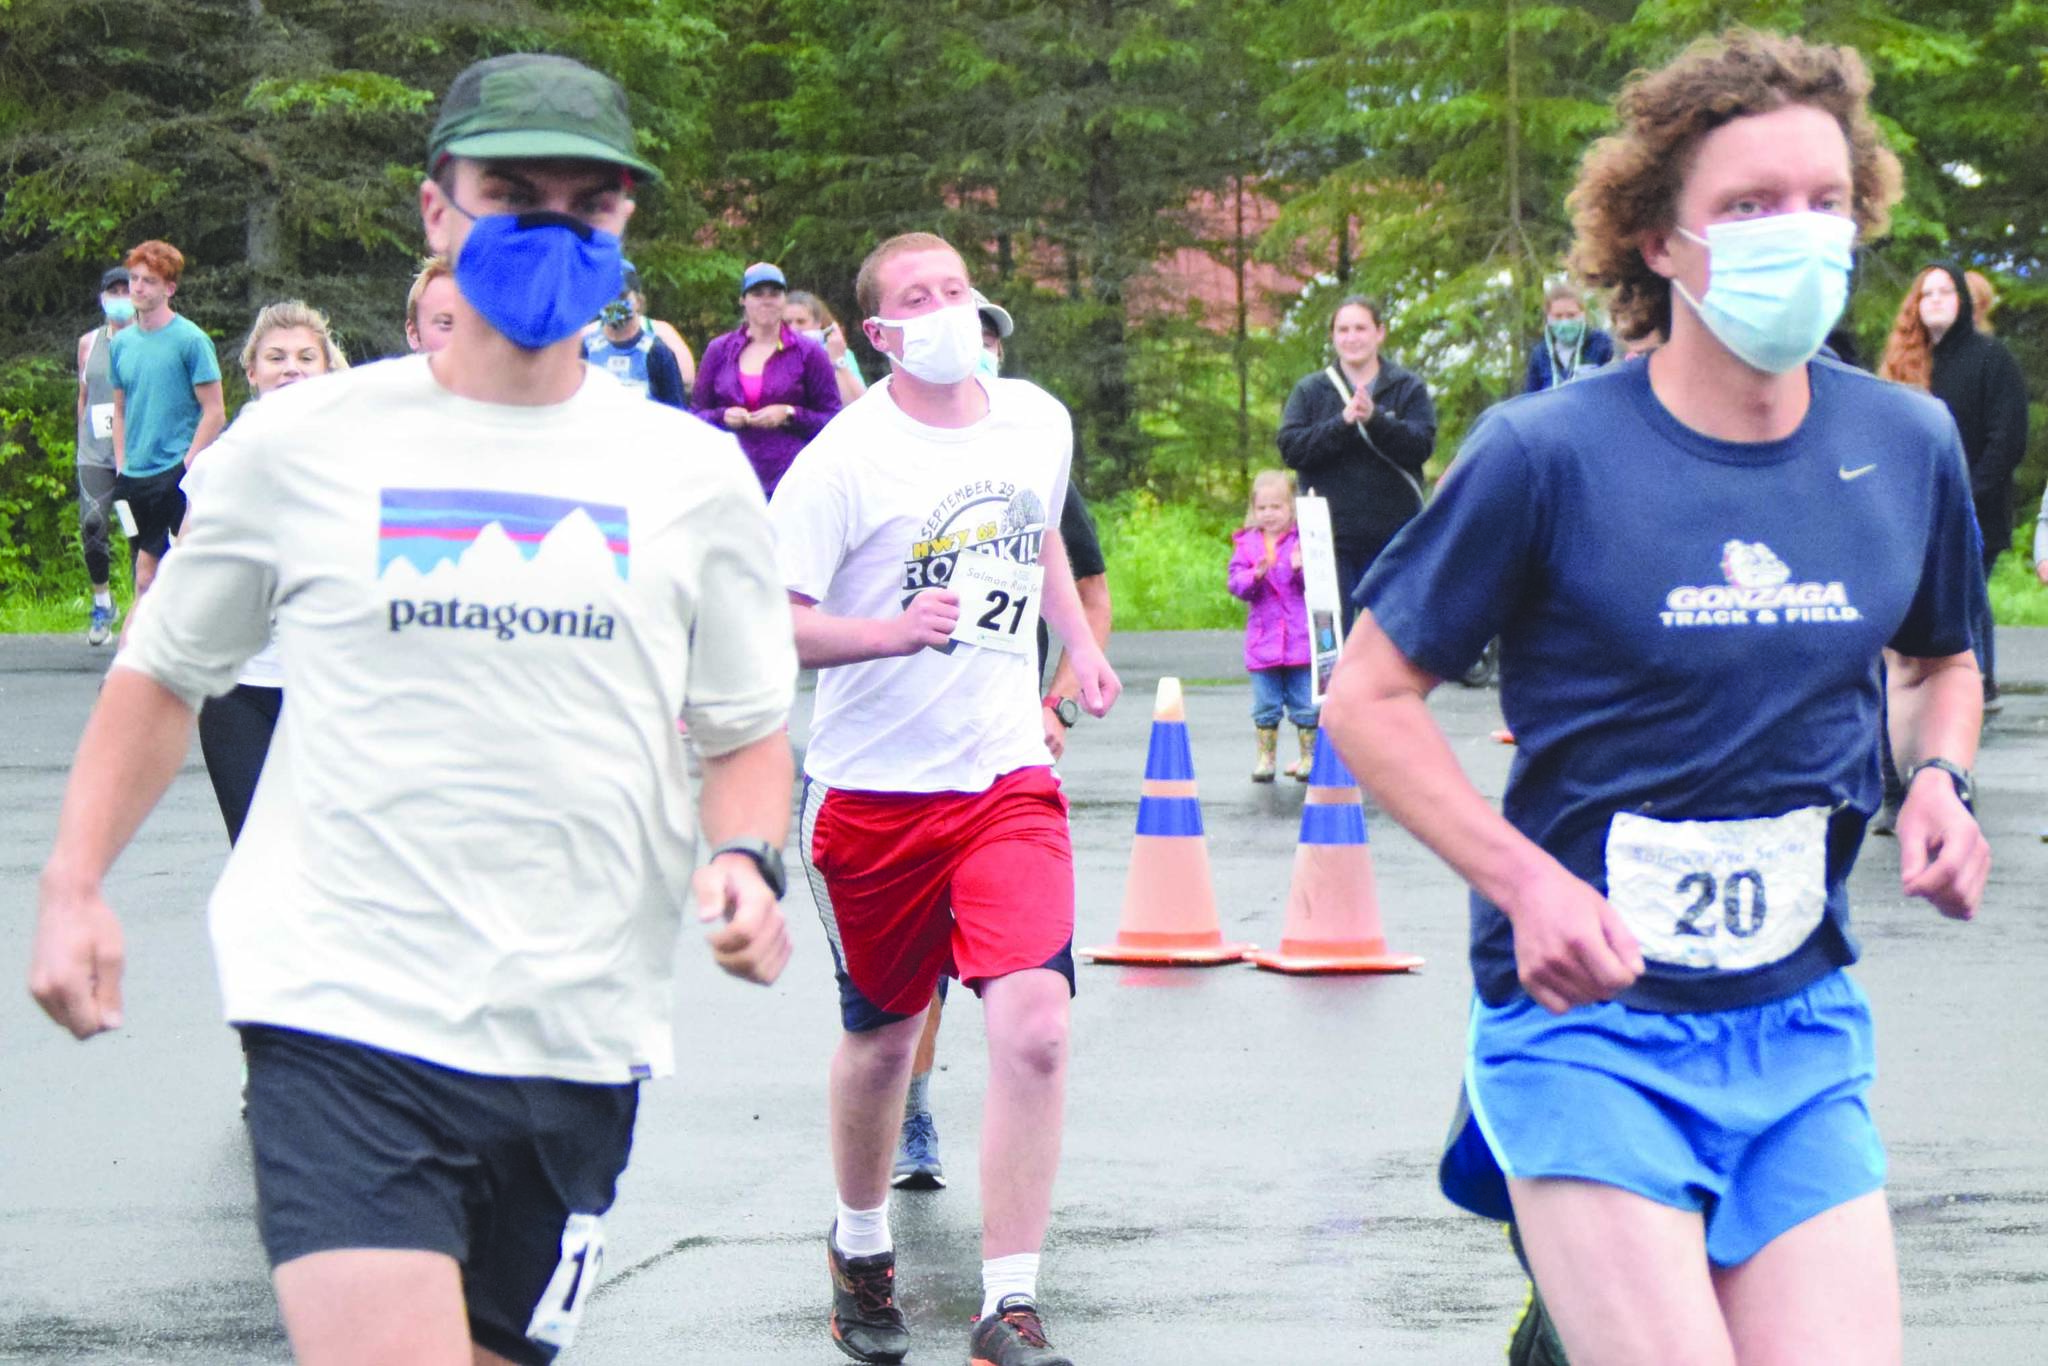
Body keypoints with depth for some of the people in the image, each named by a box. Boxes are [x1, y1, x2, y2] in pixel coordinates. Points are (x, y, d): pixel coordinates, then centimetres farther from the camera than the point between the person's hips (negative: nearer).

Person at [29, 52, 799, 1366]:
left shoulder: (693, 475, 7)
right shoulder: (301, 444, 3)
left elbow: (745, 730, 14)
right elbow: (164, 676, 13)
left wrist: (748, 860, -7)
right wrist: (75, 887, 3)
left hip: (580, 1044, 3)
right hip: (344, 1017, -3)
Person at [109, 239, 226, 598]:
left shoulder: (190, 340, -7)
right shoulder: (123, 342, 11)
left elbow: (214, 413, -8)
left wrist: (186, 466, -12)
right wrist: (121, 466, 10)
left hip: (175, 477, -6)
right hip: (134, 476, 6)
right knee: (143, 578, 8)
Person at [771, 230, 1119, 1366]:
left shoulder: (1039, 422, 6)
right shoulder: (845, 458, -11)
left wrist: (1080, 643, 18)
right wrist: (896, 630, -28)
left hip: (1008, 775, 2)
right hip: (875, 788, -2)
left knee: (1033, 1027, -16)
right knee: (882, 1036, 13)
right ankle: (860, 1248, 41)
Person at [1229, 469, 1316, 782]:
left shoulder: (1304, 539, 0)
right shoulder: (1247, 542, 7)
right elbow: (1236, 583, 0)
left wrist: (1301, 569, -23)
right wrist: (1255, 575, -19)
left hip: (1300, 637, -2)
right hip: (1263, 637, 2)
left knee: (1304, 703, 3)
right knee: (1265, 705, 6)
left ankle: (1308, 756, 12)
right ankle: (1265, 757, 14)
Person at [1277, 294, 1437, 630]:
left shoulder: (1409, 387, 5)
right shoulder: (1311, 390, 8)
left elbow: (1421, 445, -9)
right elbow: (1291, 448, -5)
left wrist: (1375, 419, -23)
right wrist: (1342, 423, -18)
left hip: (1393, 536, 0)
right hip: (1331, 536, 0)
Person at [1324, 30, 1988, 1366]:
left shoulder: (1907, 445, 3)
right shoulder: (1551, 455, -11)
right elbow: (1369, 698, -4)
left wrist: (1940, 779, 1)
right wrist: (1527, 883, -15)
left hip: (1802, 1026, 4)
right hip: (1589, 1019, -4)